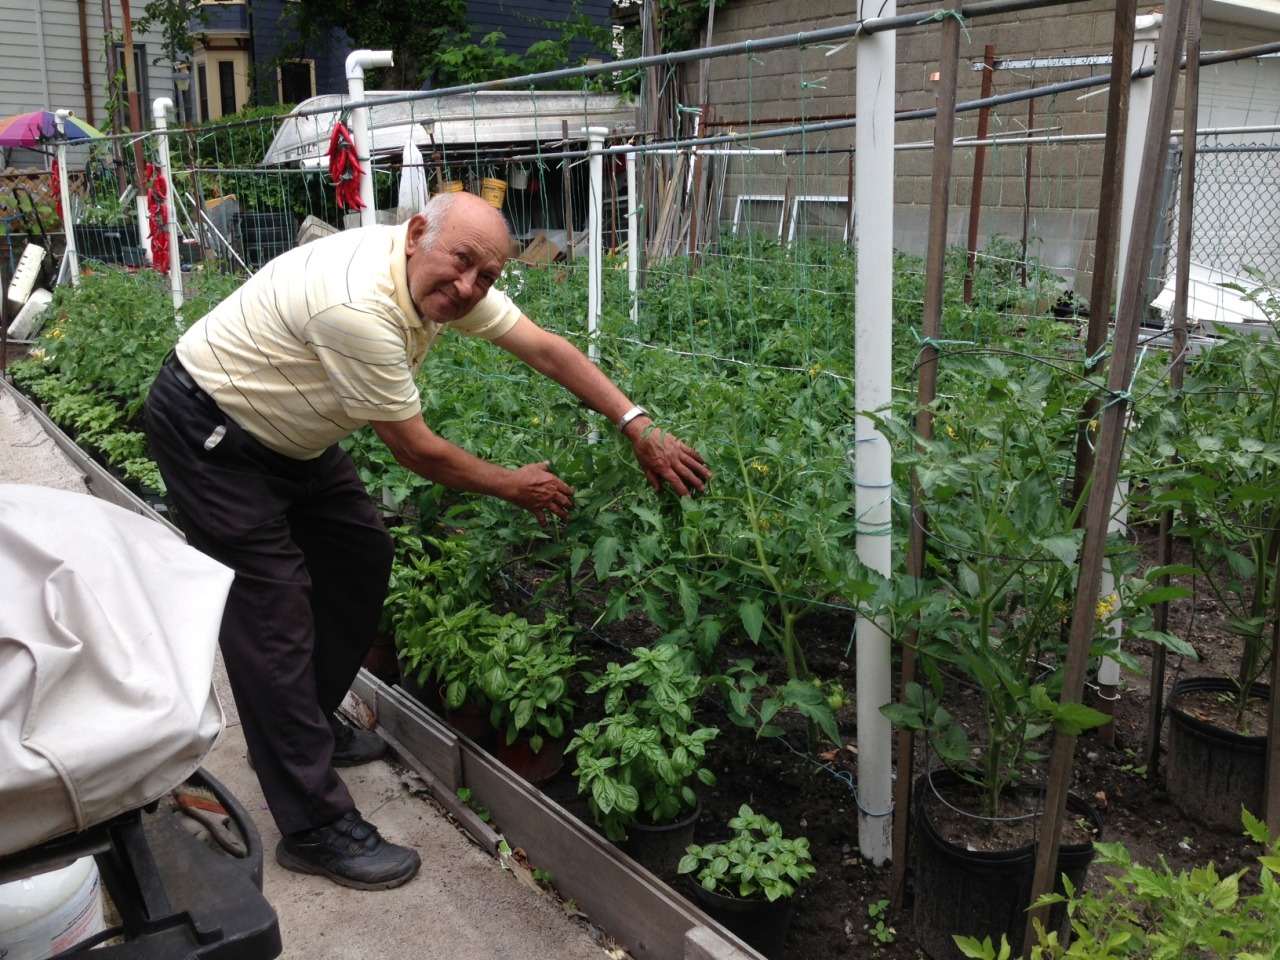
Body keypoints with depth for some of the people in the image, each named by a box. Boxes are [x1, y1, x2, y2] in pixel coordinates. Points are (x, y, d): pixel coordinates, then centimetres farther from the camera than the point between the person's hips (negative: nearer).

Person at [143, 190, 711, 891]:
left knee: (360, 556, 12)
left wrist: (639, 428, -7)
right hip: (206, 431, -9)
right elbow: (416, 450, -25)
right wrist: (513, 487, -10)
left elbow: (545, 349, -3)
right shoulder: (358, 306, -35)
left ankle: (304, 727, 31)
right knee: (273, 613, -11)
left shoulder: (447, 278, -9)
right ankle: (314, 827, -2)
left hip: (286, 431, 9)